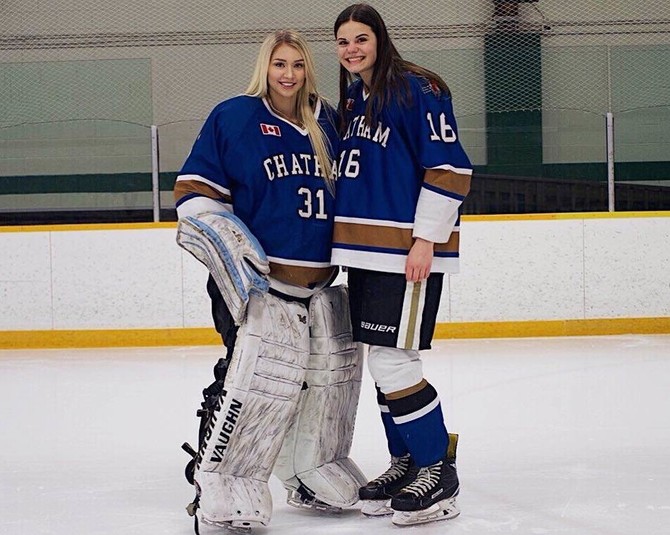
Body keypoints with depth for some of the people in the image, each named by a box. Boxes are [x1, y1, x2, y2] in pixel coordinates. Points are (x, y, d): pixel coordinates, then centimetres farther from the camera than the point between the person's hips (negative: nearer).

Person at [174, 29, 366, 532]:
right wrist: (230, 245, -15)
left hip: (322, 283, 7)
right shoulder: (235, 117, -3)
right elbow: (193, 191, -5)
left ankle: (316, 479, 30)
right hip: (259, 280, -6)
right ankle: (218, 489, -8)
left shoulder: (328, 123, 12)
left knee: (334, 373, 12)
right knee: (258, 379, -17)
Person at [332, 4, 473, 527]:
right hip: (367, 252, 9)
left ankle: (438, 469, 1)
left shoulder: (416, 89, -10)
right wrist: (348, 248, 22)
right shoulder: (352, 101, 16)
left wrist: (425, 240, -19)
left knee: (393, 362, -10)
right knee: (382, 363, 11)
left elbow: (449, 166, -16)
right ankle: (405, 463, 21)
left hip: (408, 251, -9)